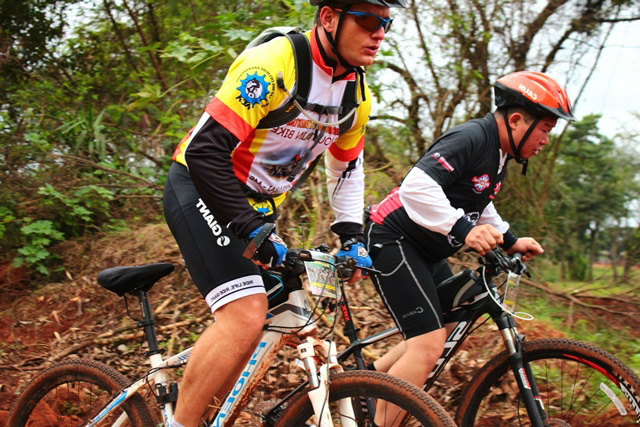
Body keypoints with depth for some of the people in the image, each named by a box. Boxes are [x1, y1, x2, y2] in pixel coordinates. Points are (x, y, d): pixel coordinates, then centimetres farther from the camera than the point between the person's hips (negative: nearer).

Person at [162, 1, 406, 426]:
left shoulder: (358, 96, 1)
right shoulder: (274, 64, -25)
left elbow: (347, 168, 17)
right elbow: (205, 149, -29)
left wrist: (352, 235, 4)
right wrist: (251, 230, -30)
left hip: (257, 205, 9)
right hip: (203, 189, -9)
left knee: (254, 321, 9)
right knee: (245, 316, -23)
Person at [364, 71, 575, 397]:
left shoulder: (498, 152, 8)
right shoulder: (471, 138, -22)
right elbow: (416, 187, -36)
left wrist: (510, 241, 18)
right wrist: (465, 230, -41)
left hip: (424, 250, 10)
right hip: (392, 240, -10)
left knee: (447, 327, 21)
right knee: (429, 345, -18)